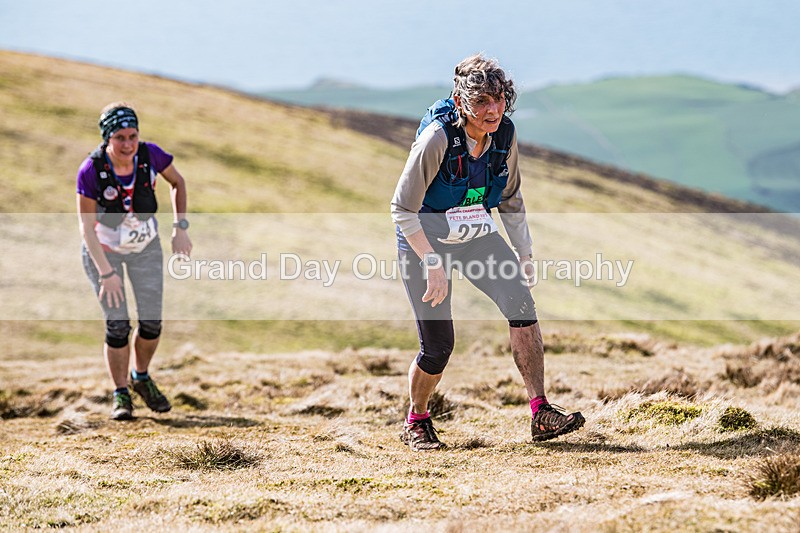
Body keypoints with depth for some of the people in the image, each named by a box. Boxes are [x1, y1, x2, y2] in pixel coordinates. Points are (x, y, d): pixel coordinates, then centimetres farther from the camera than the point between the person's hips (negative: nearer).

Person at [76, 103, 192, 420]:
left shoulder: (150, 155, -23)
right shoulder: (91, 171, -29)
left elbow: (178, 183, -2)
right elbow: (87, 227, -23)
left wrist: (180, 228, -9)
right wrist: (106, 273, -25)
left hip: (146, 247, 3)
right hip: (103, 250, -3)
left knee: (152, 322, 1)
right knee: (117, 324, -8)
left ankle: (141, 378, 29)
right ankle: (121, 394, 11)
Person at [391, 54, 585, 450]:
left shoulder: (504, 135, -10)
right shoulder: (437, 138, -27)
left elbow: (510, 199, 8)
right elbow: (403, 210, -22)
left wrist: (525, 253, 4)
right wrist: (433, 264, -28)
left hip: (477, 237, 4)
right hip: (425, 241, -4)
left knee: (520, 300, -20)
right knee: (438, 347, -5)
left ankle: (541, 415, -21)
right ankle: (416, 422, 24)